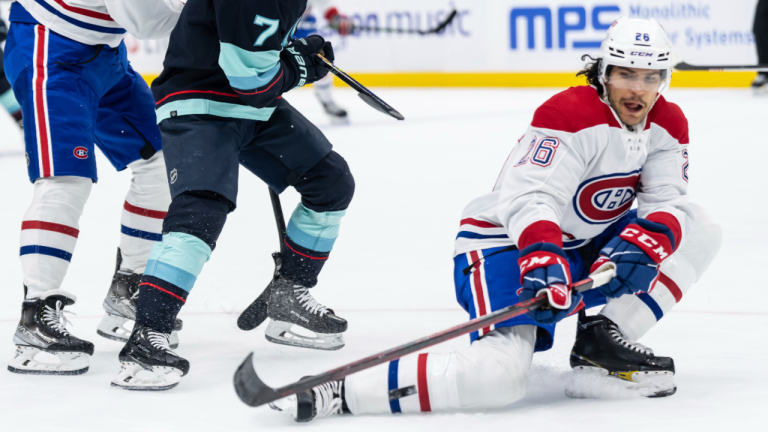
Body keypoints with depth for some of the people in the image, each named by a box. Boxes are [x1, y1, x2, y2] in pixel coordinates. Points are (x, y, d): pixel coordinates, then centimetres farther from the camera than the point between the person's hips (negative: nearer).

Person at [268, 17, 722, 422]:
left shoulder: (667, 124, 0)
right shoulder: (569, 115, -23)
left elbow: (668, 201, -6)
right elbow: (530, 199, -32)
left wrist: (643, 246, -27)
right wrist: (544, 262, -48)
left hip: (585, 245, 8)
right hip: (507, 240, -8)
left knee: (699, 233, -1)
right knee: (501, 374, -30)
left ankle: (602, 340, -3)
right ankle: (338, 392, -29)